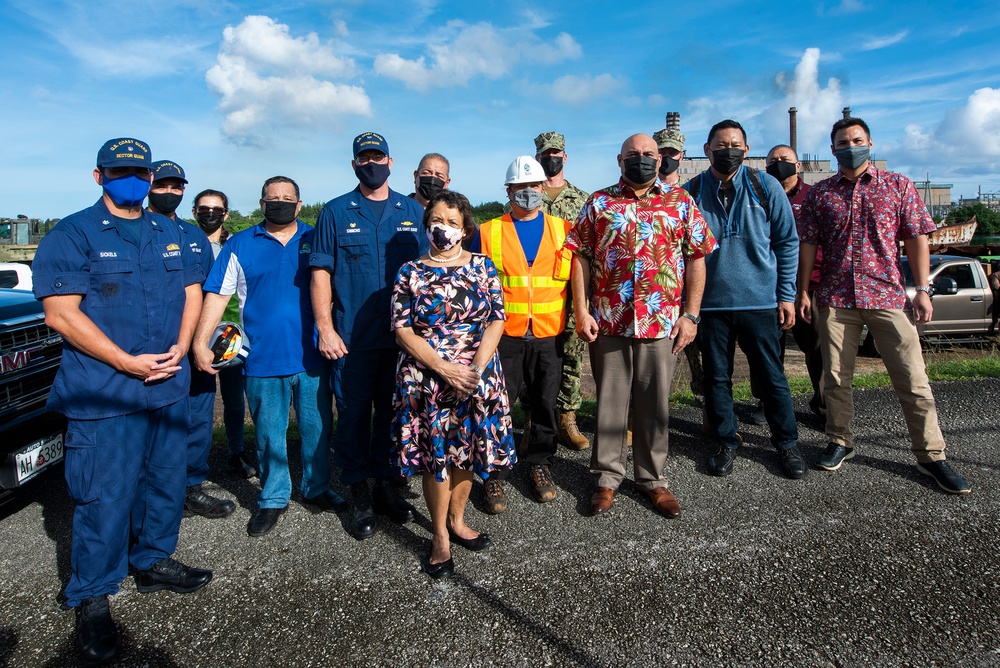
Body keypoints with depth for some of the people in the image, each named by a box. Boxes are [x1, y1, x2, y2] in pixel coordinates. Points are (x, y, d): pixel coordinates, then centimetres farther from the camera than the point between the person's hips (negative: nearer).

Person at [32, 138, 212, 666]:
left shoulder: (171, 234, 13)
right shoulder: (71, 235, -5)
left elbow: (192, 292, 13)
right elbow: (61, 313, -13)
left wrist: (180, 348, -5)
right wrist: (128, 362, -19)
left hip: (169, 388, 6)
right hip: (103, 397, -5)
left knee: (166, 481, 16)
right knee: (105, 497, 0)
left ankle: (152, 562, 36)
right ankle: (91, 599, 18)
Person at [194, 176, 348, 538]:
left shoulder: (316, 239, 8)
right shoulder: (239, 245, 7)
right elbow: (216, 294, 4)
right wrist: (201, 343, -5)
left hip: (311, 357, 1)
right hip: (263, 359, 0)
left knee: (317, 429, 10)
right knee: (269, 434, 9)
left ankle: (317, 488, 28)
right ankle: (273, 498, 24)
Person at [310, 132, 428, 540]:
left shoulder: (412, 212, 9)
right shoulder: (335, 212, 3)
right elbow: (321, 273, 0)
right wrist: (326, 329, -7)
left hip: (403, 334, 2)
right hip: (352, 337, -2)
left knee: (394, 412, 11)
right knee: (353, 414, 5)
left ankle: (386, 484, 27)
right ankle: (360, 495, 19)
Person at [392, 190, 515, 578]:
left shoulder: (483, 267, 5)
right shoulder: (410, 273, 1)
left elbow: (496, 321, -1)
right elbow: (403, 331, -6)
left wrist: (476, 368, -15)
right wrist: (445, 368, -16)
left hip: (477, 375, 2)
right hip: (426, 379, -2)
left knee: (468, 451, 10)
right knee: (436, 455, 2)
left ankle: (457, 520, 33)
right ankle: (440, 536, 20)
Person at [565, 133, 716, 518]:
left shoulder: (680, 202, 8)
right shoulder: (599, 203, 8)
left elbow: (697, 258, 5)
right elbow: (581, 257, 4)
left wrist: (691, 314, -2)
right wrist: (581, 311, -4)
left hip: (662, 322, 0)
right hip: (607, 322, 0)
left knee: (655, 404, 9)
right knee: (610, 401, 8)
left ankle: (653, 479, 25)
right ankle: (607, 477, 23)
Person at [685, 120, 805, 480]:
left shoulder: (766, 187, 1)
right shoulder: (690, 193, 2)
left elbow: (787, 242, 5)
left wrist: (786, 295, 0)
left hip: (761, 301, 0)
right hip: (710, 303, 1)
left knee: (771, 377, 7)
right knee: (716, 378, 9)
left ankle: (787, 444, 26)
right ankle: (726, 442, 26)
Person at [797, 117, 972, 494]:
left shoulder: (898, 186, 8)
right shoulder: (819, 194, 9)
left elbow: (916, 238, 5)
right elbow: (808, 244, 8)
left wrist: (922, 289, -3)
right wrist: (802, 291, 2)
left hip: (887, 296, -1)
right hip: (834, 299, 1)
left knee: (913, 379, -1)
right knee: (836, 377, 7)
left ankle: (930, 456, 11)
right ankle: (840, 442, 23)